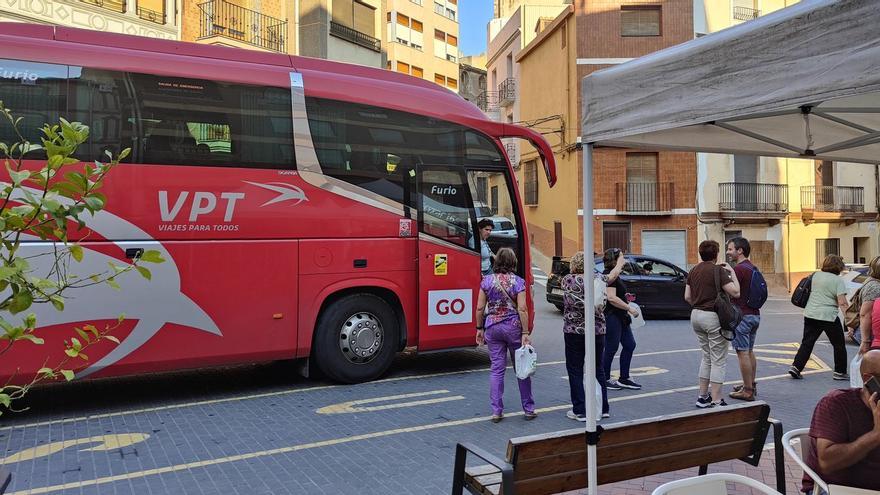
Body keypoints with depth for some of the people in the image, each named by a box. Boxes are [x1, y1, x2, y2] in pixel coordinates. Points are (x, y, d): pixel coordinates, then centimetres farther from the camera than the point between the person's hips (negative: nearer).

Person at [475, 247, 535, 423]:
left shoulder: (487, 280, 0)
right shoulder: (518, 281, -6)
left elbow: (480, 308, 0)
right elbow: (522, 309, -12)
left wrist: (479, 328, 10)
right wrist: (525, 333, -9)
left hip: (492, 328, 2)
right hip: (513, 327, -2)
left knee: (496, 369, 7)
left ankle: (496, 411, 8)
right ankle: (529, 409, 19)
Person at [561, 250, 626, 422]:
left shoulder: (567, 280, -6)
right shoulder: (597, 278, -1)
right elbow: (612, 276, 20)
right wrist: (620, 263, 41)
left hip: (574, 331, -3)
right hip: (598, 330, 3)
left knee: (575, 371, 4)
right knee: (598, 369, 15)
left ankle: (580, 411, 5)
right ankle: (603, 408, 23)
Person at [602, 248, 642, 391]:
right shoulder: (608, 275, -17)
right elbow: (611, 298, -25)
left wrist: (625, 297, 14)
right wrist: (629, 308, -20)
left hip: (620, 317, 11)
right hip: (611, 317, -11)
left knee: (630, 345, 11)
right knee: (611, 349, -1)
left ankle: (624, 379, 19)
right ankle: (605, 380, 12)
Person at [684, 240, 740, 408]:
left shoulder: (694, 271, 9)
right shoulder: (718, 270, -12)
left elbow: (687, 297, 9)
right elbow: (735, 292, -17)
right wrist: (732, 272, -6)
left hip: (696, 315, 7)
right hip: (713, 317, -7)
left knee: (707, 357, 19)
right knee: (718, 360, 0)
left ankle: (703, 396, 21)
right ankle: (716, 401, 0)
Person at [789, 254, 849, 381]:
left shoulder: (816, 275, 8)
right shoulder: (838, 280, -9)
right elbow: (842, 303, -15)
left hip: (810, 314, 5)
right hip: (829, 316, -5)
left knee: (807, 342, 10)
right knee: (839, 344, 12)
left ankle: (796, 367, 1)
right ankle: (840, 372, 17)